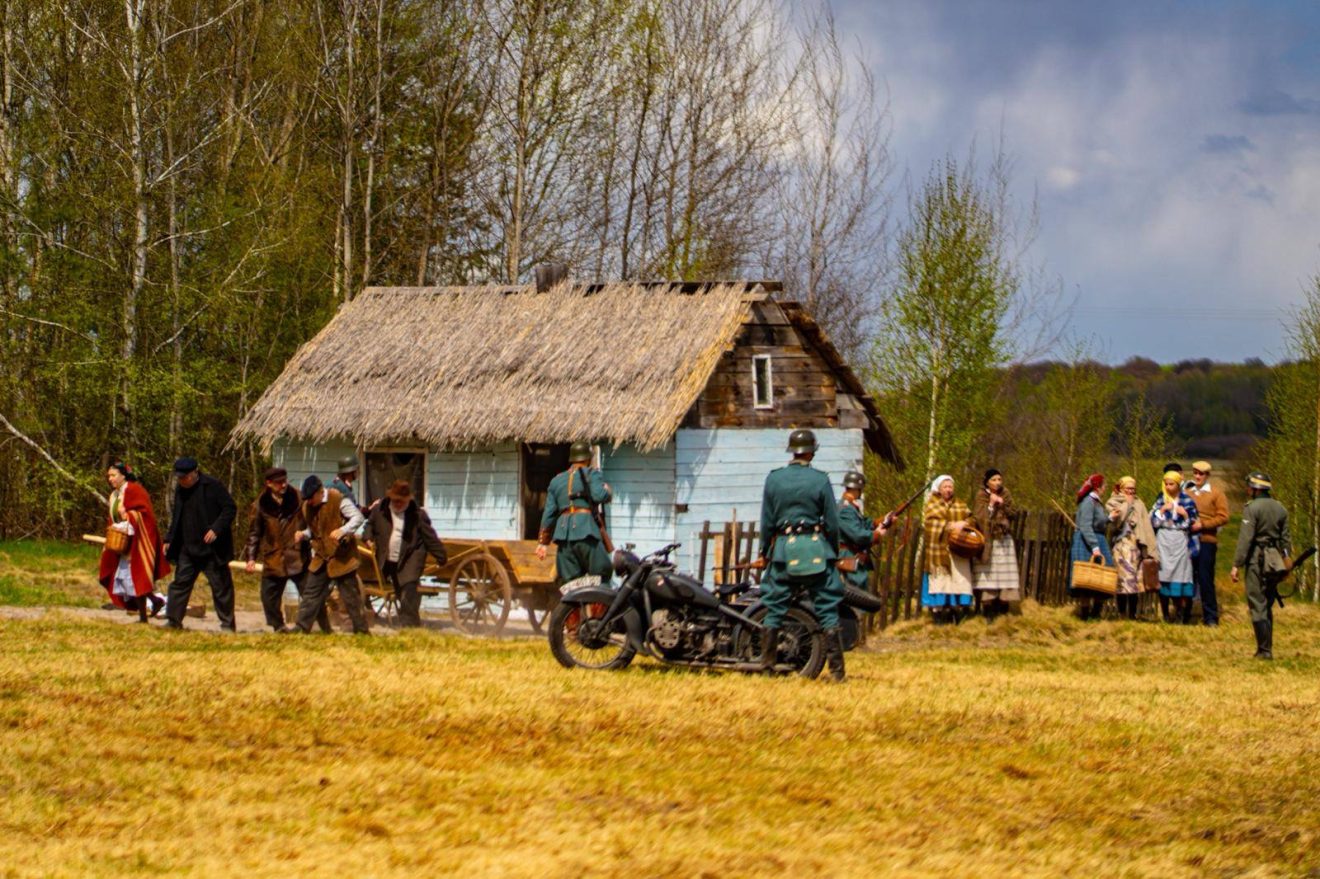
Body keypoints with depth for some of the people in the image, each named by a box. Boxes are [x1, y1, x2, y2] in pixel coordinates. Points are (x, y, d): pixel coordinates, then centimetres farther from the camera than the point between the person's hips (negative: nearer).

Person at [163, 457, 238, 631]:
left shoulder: (213, 486, -11)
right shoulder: (180, 489, 11)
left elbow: (230, 509, -12)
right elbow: (176, 517, 21)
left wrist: (216, 529, -22)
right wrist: (169, 540, 13)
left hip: (212, 549, -6)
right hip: (187, 548, 6)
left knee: (220, 585, 1)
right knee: (180, 583, 2)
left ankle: (227, 624, 7)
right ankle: (173, 621, 4)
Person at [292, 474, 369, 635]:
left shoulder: (338, 500, -14)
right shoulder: (307, 506, 6)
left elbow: (358, 517, -16)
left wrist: (342, 530, -32)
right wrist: (304, 535, -2)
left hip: (341, 557, -6)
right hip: (321, 557, 6)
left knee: (350, 595, -1)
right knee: (310, 593, 4)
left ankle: (361, 630, 7)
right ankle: (301, 628, 7)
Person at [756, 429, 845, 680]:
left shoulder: (773, 478, 0)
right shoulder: (820, 480, -5)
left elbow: (767, 521, 4)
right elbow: (832, 523, -2)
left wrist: (764, 553, 14)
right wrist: (834, 554, 11)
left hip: (782, 547, 2)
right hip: (815, 547, -1)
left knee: (773, 609, 9)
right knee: (827, 610, 2)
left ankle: (766, 666, 8)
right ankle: (836, 669, -1)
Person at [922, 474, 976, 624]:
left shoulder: (960, 505, 18)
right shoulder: (931, 504, 9)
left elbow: (972, 520, 10)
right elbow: (930, 523, -6)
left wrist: (963, 524, -12)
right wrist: (950, 525, -15)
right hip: (939, 550, -2)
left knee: (959, 582, -7)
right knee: (940, 582, -8)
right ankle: (940, 613, -8)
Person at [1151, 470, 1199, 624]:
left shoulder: (1187, 501, 4)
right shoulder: (1160, 500, 9)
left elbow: (1194, 523, 5)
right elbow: (1153, 521, 6)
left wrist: (1185, 514, -12)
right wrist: (1162, 510, -7)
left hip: (1180, 540, -2)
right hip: (1164, 540, 2)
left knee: (1182, 573, -8)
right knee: (1167, 572, -1)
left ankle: (1184, 609, -1)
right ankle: (1177, 607, 10)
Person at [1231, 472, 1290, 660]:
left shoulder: (1252, 508, -11)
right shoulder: (1280, 509, 9)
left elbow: (1245, 539, -15)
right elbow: (1285, 539, 12)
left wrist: (1236, 565, -13)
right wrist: (1286, 560, 20)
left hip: (1256, 559, -6)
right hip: (1274, 559, 6)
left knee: (1257, 606, -3)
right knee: (1268, 605, 16)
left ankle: (1264, 650, -8)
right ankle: (1267, 648, 18)